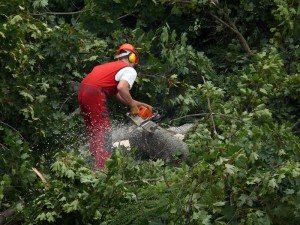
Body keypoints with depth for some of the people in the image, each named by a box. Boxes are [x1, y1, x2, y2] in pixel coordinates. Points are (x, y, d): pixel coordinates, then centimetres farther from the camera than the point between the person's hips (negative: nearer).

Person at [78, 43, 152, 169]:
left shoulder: (111, 66, 29)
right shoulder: (130, 71, 3)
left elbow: (115, 93, 26)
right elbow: (122, 88, -17)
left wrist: (138, 104, 26)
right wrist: (133, 106, -5)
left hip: (82, 91, 8)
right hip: (95, 94, -8)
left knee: (94, 132, 17)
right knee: (104, 132, -5)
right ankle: (101, 168, -12)